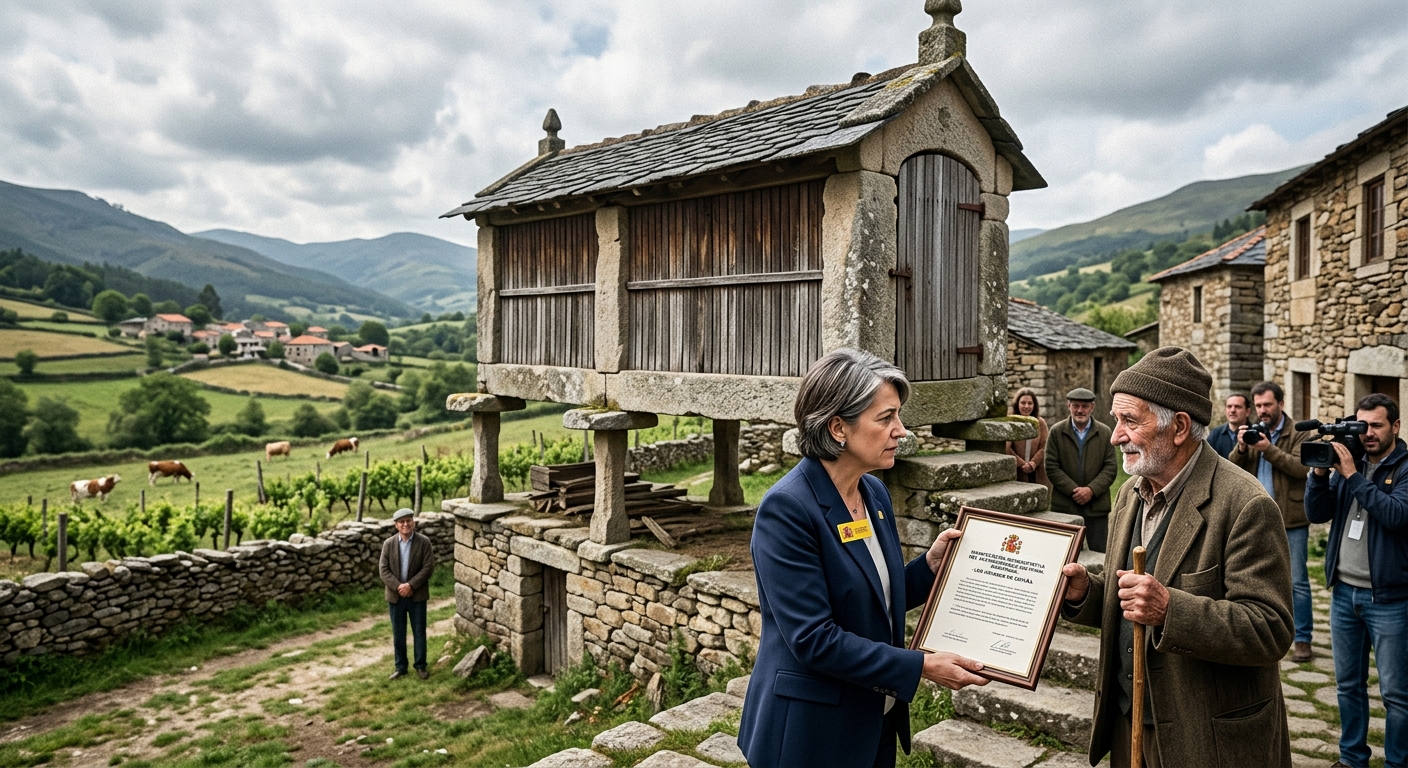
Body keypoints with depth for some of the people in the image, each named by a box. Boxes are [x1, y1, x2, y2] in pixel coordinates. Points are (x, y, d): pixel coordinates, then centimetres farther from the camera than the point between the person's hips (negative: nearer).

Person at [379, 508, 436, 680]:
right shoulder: (388, 544, -1)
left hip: (417, 595, -2)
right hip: (395, 595, 2)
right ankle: (400, 667, 24)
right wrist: (398, 586, -17)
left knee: (419, 632, 7)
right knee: (398, 634, 11)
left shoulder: (424, 542, -7)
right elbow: (383, 570, -4)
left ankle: (420, 666, 20)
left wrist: (411, 585, -17)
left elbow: (428, 567, -10)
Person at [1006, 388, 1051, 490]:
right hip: (1015, 474, -3)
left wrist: (1033, 463, -12)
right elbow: (1007, 448, -12)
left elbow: (1043, 448, 2)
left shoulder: (1040, 423, 7)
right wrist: (1022, 464, -13)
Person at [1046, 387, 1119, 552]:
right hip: (1064, 506, -1)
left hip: (1097, 506, 1)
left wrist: (1091, 490, -13)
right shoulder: (1056, 432, 2)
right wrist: (1074, 490, -12)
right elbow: (1052, 468, -3)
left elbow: (1111, 467, 0)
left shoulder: (1104, 433, 5)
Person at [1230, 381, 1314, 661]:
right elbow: (1231, 469, 0)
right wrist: (1241, 447, -18)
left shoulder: (1299, 434, -4)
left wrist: (1269, 449, -27)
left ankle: (1303, 638, 10)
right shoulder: (1251, 432, 8)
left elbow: (1302, 467, -19)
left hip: (1291, 521, -4)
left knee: (1296, 581, 1)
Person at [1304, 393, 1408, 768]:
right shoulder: (1346, 461, 7)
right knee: (1348, 684, 15)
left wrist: (1353, 475, -22)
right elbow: (1316, 513, 1)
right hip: (1344, 592, 5)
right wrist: (1320, 472, -13)